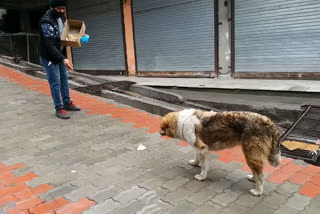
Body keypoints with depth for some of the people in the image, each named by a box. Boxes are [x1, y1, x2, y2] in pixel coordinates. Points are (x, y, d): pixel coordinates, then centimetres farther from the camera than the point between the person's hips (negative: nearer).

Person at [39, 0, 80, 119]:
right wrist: (63, 59, -39)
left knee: (64, 79, 13)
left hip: (59, 55, 8)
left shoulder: (61, 17, 2)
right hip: (49, 57, -8)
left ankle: (67, 103, 26)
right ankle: (59, 108, 4)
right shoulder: (46, 21, -24)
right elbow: (50, 44, -30)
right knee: (55, 82, -5)